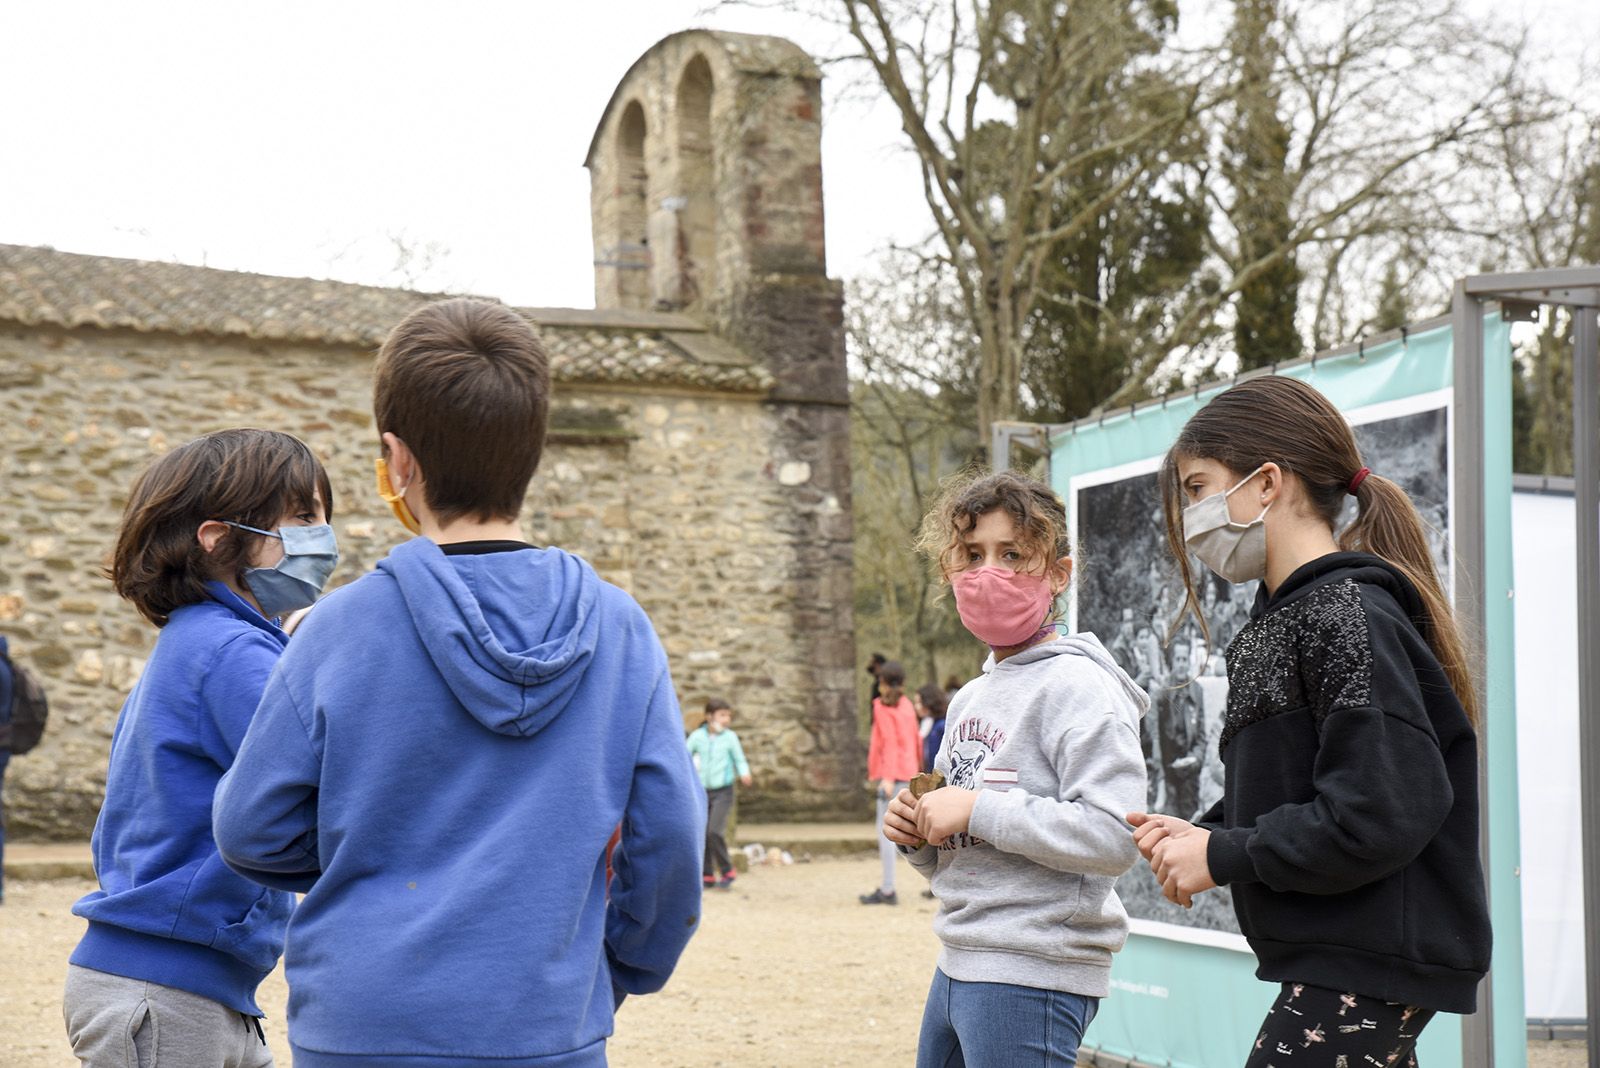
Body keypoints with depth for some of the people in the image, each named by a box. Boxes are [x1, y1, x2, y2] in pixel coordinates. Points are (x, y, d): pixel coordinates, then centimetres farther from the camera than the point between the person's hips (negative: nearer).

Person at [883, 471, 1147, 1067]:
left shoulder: (1076, 685, -11)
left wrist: (978, 810, -19)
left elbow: (1115, 836, -23)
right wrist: (916, 836, 2)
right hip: (959, 970, 8)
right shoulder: (969, 699, 15)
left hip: (1032, 978, -8)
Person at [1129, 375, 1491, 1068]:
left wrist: (1222, 856, -14)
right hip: (1336, 956, 10)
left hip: (1368, 966, -10)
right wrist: (1201, 834, 2)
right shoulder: (1286, 619, 15)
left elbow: (1379, 817, -23)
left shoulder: (1350, 617, -16)